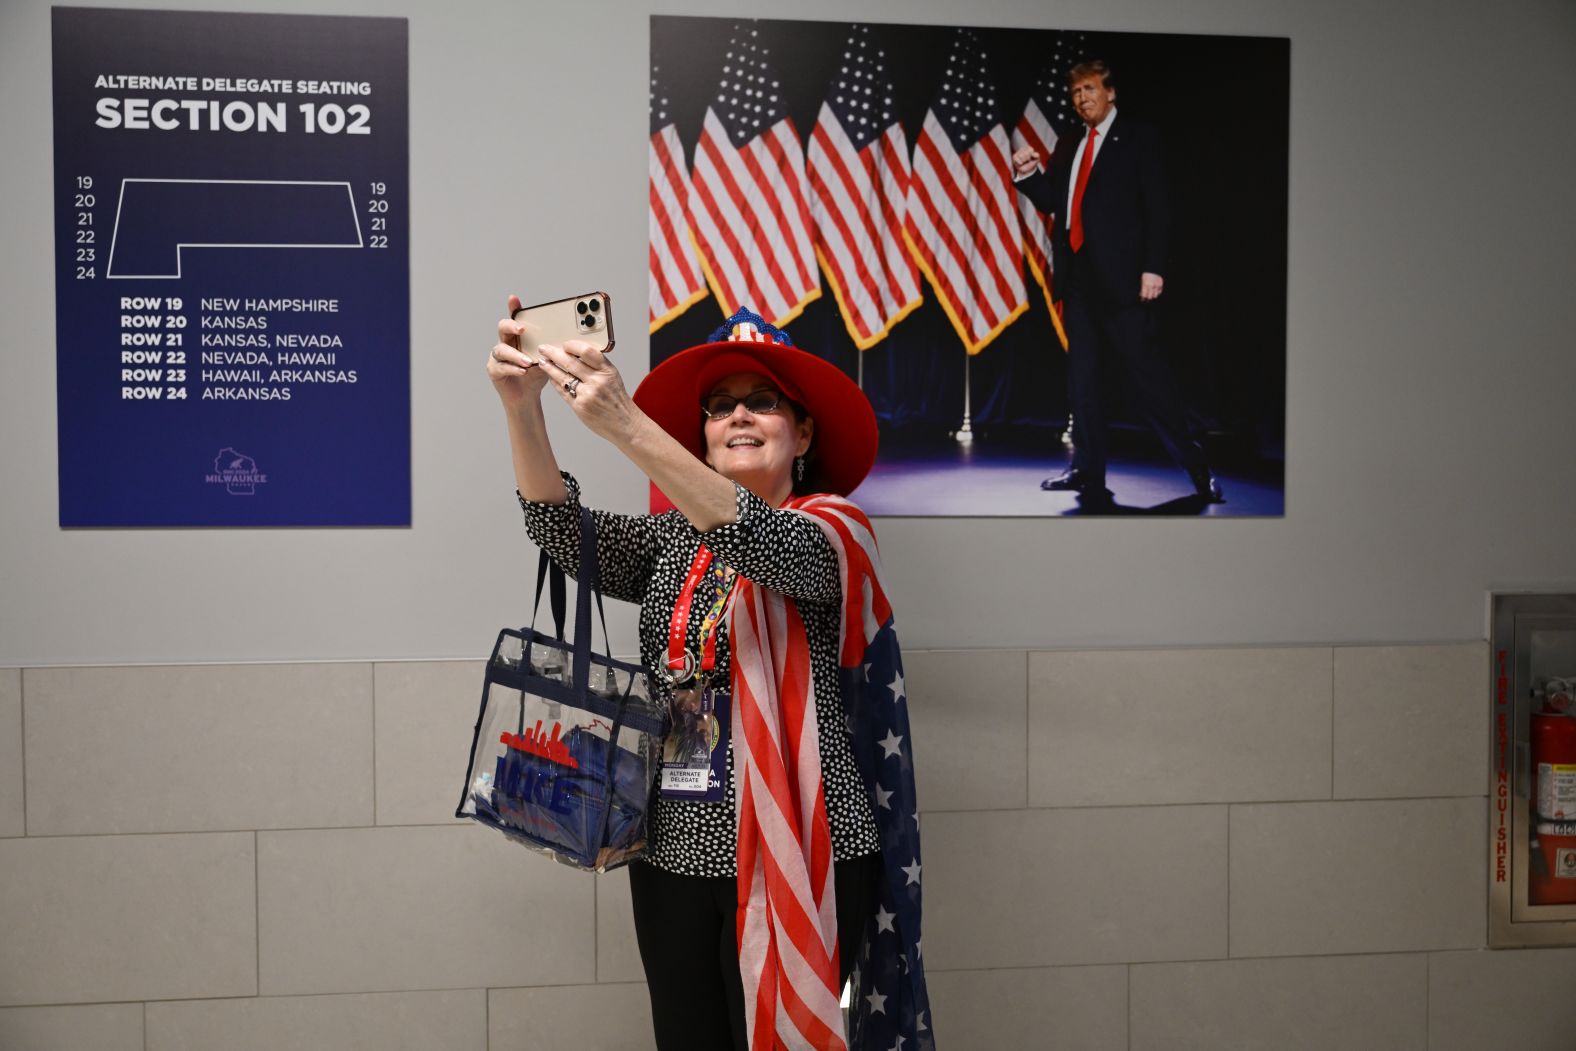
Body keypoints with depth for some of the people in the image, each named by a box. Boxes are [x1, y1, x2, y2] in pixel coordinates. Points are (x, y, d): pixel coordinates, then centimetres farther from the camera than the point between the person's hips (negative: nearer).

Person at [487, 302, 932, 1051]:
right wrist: (521, 408, -24)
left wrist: (624, 424, -35)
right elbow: (564, 532, -7)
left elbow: (765, 544, -25)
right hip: (674, 850, 4)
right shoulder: (672, 541, 10)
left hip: (795, 856, -4)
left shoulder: (833, 529, -4)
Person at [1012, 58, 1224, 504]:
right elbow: (1051, 201, 17)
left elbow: (1156, 207, -5)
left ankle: (1195, 466, 0)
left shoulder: (1138, 138, 2)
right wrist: (1028, 174, -2)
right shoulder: (1068, 147, 19)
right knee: (1083, 375, 7)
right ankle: (1089, 472, 13)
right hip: (1078, 275, 6)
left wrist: (1153, 267, -14)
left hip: (1121, 275, -6)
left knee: (1144, 368, -8)